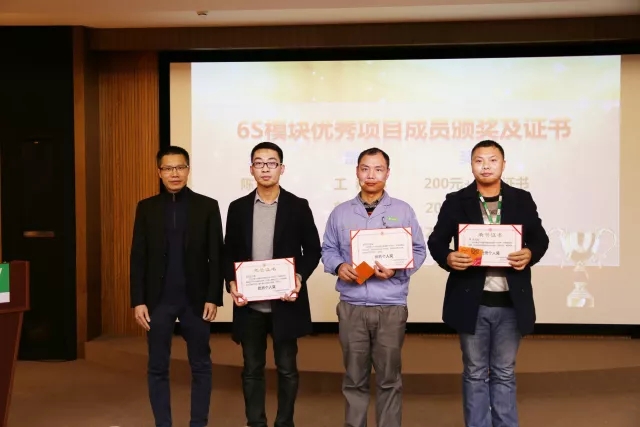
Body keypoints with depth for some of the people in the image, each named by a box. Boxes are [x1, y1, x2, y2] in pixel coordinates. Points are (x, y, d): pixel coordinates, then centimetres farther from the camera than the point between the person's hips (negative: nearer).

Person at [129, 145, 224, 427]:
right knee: (157, 368, 7)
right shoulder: (146, 208, 4)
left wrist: (213, 298, -6)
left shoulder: (207, 206, 1)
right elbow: (138, 258, 3)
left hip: (196, 299, -1)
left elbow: (216, 256, -1)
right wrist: (138, 301, -3)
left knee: (201, 366, 7)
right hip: (158, 300, 1)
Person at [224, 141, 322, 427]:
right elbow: (229, 252, 8)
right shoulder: (238, 208, 6)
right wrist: (231, 283, -8)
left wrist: (300, 277, -14)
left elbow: (313, 250, 2)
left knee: (287, 368, 7)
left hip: (285, 303, -1)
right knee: (252, 369, 9)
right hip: (250, 304, 2)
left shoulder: (298, 206, 1)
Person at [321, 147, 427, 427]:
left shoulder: (403, 211, 4)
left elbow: (418, 251, 4)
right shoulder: (340, 212, 8)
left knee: (389, 378, 7)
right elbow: (328, 249, 11)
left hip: (391, 307, -1)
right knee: (354, 378, 9)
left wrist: (396, 269, -13)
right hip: (351, 307, 1)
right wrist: (339, 266, -10)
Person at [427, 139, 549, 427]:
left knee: (504, 373, 13)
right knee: (475, 373, 10)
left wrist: (530, 254, -14)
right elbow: (436, 241, 0)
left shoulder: (522, 200, 5)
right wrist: (447, 258, -21)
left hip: (511, 302, 1)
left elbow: (540, 239, 8)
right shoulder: (456, 201, 1)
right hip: (472, 301, -1)